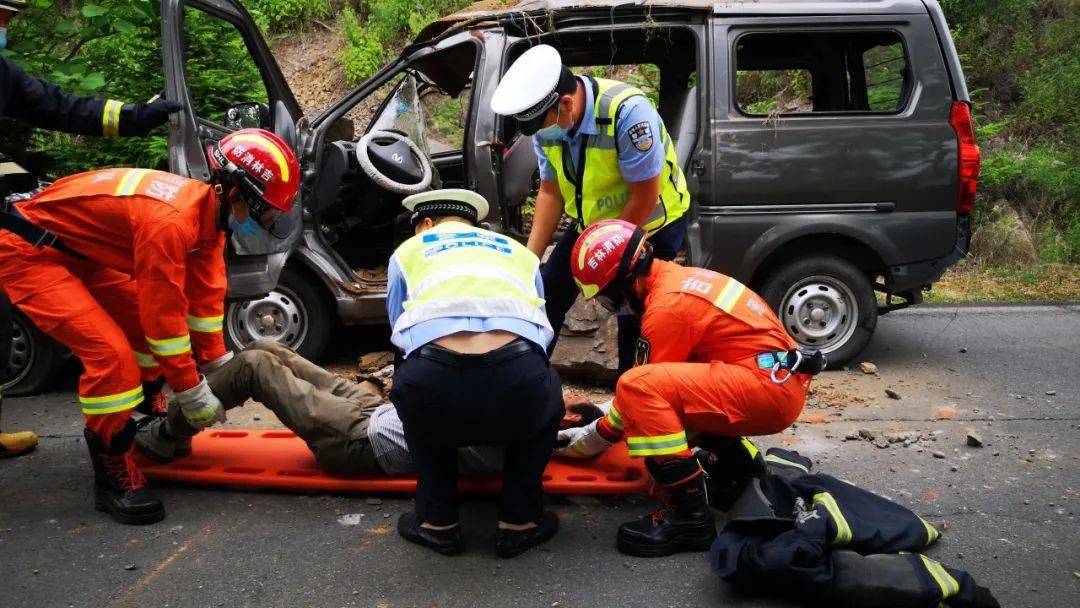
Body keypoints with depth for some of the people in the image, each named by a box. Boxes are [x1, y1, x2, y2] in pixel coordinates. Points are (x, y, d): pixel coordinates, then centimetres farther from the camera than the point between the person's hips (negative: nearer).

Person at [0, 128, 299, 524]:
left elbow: (205, 297, 4)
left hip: (81, 251, 10)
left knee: (147, 328, 12)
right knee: (110, 352, -20)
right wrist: (192, 392, -19)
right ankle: (112, 472, -5)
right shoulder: (171, 220, -33)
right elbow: (164, 312, -28)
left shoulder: (208, 210, -3)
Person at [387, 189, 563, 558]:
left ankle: (438, 523, 34)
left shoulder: (408, 250, 30)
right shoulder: (520, 252, 34)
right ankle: (519, 522, 32)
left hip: (434, 383, 0)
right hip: (517, 381, 1)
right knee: (545, 397, 37)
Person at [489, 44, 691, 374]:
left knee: (635, 320, -6)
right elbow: (551, 191, -2)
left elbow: (645, 198, -26)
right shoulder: (547, 123, -13)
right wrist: (530, 257, -8)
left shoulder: (627, 111, -33)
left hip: (652, 223, -6)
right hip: (592, 222, 6)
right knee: (547, 294, 3)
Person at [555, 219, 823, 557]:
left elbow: (642, 388, -9)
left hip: (769, 387, -10)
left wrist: (589, 441, 3)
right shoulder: (674, 277, 13)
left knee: (639, 387, -23)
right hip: (781, 379, 10)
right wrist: (602, 417, 24)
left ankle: (690, 518, -18)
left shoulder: (666, 307, -15)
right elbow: (667, 377, 24)